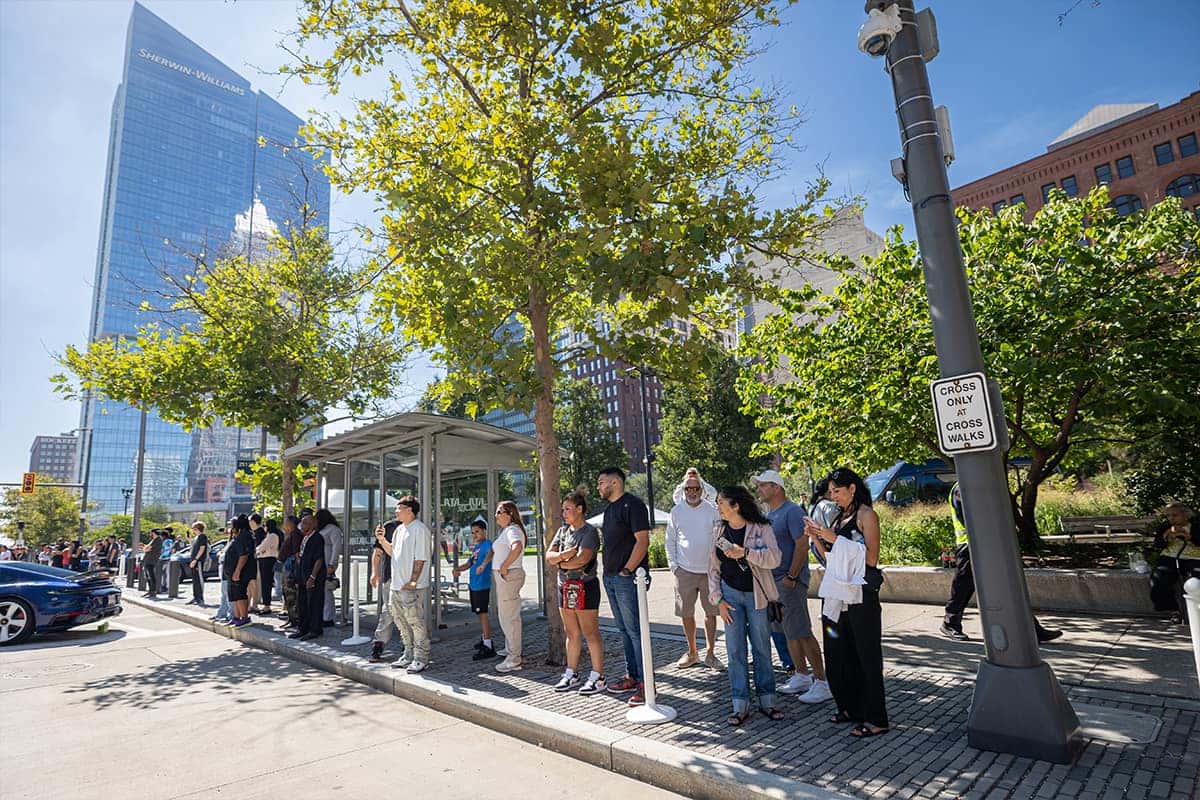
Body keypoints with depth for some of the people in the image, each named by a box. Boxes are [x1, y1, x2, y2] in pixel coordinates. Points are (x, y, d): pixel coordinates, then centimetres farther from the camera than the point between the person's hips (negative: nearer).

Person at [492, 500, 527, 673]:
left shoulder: (512, 530, -17)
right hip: (503, 577, 11)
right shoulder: (505, 530, 17)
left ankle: (514, 659, 2)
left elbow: (517, 547, -36)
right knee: (506, 616, 22)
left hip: (509, 575, -11)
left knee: (509, 617, -5)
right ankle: (510, 649, 38)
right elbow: (495, 550, 31)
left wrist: (504, 566, -29)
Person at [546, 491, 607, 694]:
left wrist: (560, 563, -6)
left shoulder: (590, 531, -10)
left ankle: (597, 677, 7)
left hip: (585, 587, -7)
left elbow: (582, 559, -21)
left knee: (590, 633, -1)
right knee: (572, 634, 14)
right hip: (564, 587, 7)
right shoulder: (563, 530, 13)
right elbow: (549, 556, 5)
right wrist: (565, 554, -15)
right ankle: (572, 674, 23)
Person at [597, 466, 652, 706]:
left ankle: (645, 683, 2)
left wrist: (627, 571, -18)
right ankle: (632, 677, 25)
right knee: (624, 630, 15)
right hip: (611, 578, 9)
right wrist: (609, 572, 14)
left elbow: (642, 540, -17)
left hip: (628, 578, -9)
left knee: (635, 630, -5)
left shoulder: (632, 505, -11)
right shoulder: (609, 509, 17)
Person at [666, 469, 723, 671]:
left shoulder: (712, 509, -1)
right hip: (684, 571, 1)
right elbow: (670, 540, 7)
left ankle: (710, 653, 21)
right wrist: (673, 564, 1)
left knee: (711, 612, 7)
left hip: (709, 569, -1)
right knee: (686, 614, 8)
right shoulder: (676, 511, 2)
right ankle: (692, 652, 25)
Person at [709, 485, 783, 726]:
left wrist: (745, 552, -28)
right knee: (735, 651, 3)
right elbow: (713, 568, 7)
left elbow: (774, 558, -18)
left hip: (756, 595, -3)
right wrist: (718, 599, -1)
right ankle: (740, 706, 13)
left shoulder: (761, 528, -7)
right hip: (731, 594, 3)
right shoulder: (719, 532, 5)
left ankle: (767, 701, 23)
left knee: (762, 649, 8)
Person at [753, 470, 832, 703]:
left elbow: (802, 545, -19)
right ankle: (802, 677, 26)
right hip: (773, 580, 9)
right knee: (790, 632, 15)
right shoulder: (768, 514, 14)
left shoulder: (792, 512, -13)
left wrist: (791, 577, -20)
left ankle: (822, 682, 4)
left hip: (790, 581, -9)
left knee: (802, 632, -6)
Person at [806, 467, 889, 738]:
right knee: (839, 653, 13)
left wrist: (837, 539, -18)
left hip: (861, 594, -8)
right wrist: (817, 538, 0)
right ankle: (851, 708, 27)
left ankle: (875, 719, 10)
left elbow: (871, 558, -15)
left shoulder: (866, 515, -7)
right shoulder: (839, 517, 14)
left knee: (866, 654, 0)